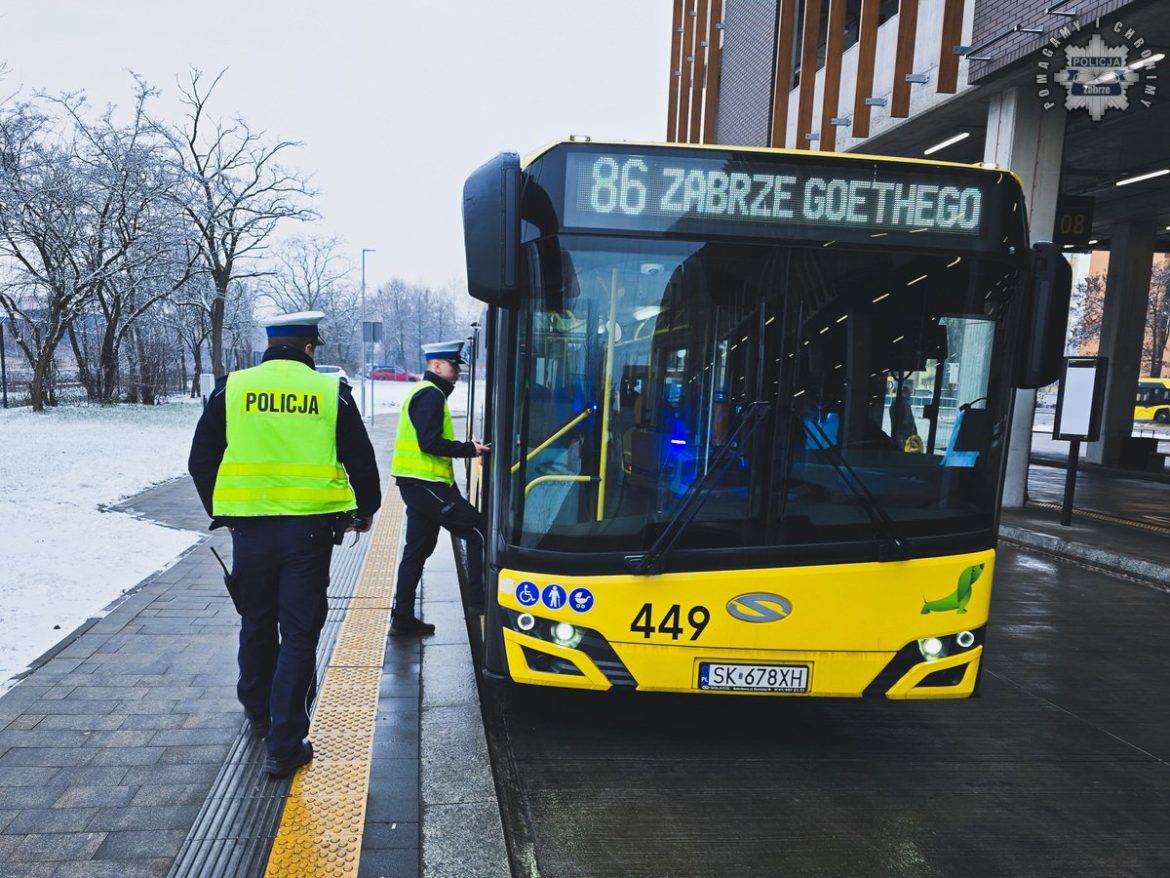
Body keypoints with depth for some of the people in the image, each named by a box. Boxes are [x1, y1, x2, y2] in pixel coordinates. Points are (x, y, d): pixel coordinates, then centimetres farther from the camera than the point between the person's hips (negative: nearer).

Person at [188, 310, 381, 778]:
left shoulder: (231, 390, 2)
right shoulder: (331, 393, -3)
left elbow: (200, 462, 6)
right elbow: (361, 462, 2)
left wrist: (220, 511, 21)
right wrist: (365, 510, 19)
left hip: (250, 529, 2)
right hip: (309, 530, -2)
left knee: (257, 624, 22)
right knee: (299, 634, 5)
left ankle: (259, 713, 41)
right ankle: (285, 746, 7)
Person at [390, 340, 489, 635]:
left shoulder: (424, 392, 21)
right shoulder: (431, 394, -12)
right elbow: (430, 442, -22)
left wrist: (466, 448, 10)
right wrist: (469, 449, -15)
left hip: (417, 483, 11)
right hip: (426, 483, -11)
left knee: (417, 550, 14)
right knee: (479, 530, -6)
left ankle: (403, 617, 19)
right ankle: (478, 599, -2)